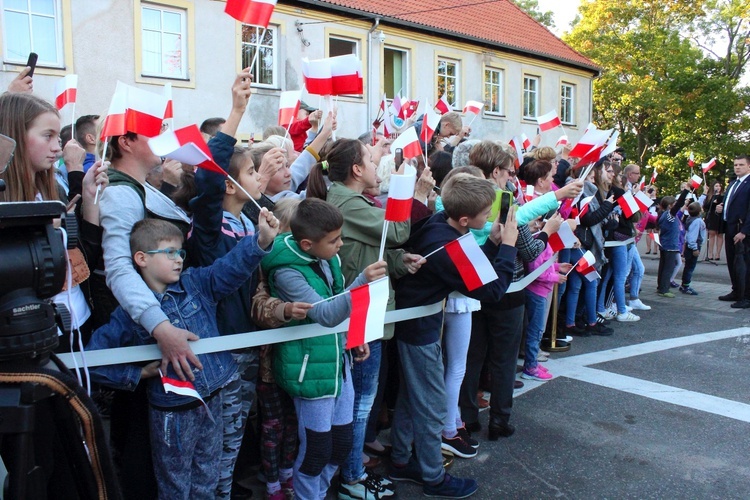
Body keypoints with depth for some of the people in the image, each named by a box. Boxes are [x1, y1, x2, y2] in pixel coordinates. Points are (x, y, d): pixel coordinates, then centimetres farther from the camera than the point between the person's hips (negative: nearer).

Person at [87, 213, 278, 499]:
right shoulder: (130, 311, -11)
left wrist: (262, 240, -31)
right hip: (172, 413, -3)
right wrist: (140, 373, -11)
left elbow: (232, 266, -15)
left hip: (212, 402, 4)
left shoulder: (196, 284, -1)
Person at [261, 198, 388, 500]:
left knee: (342, 443, 16)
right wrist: (361, 283, -43)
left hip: (338, 360, 7)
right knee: (316, 448, 4)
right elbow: (326, 314, -31)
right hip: (312, 369, -7)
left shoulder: (327, 258, 2)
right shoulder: (287, 272, -21)